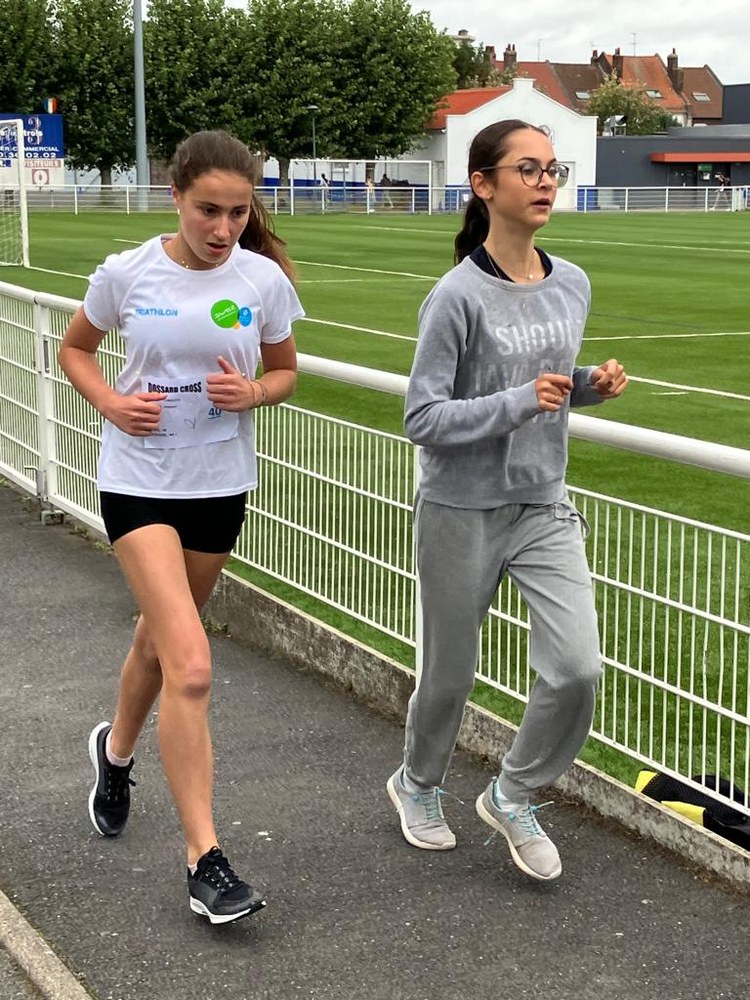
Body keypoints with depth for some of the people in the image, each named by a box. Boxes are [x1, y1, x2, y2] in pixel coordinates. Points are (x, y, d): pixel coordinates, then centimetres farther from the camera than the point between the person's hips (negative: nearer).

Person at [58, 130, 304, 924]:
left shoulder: (264, 280, -5)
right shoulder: (127, 273, -9)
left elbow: (285, 373, 8)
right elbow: (74, 349, 7)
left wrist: (253, 392, -15)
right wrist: (110, 402, -12)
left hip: (220, 485, 3)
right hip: (139, 481, -3)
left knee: (161, 636, 22)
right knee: (191, 666, -16)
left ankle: (116, 750, 54)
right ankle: (204, 859, -8)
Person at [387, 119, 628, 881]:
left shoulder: (572, 285, 2)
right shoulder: (458, 296, -18)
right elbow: (423, 418, -17)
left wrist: (590, 386, -4)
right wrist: (518, 403, -28)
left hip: (545, 508, 5)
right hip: (462, 514, -5)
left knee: (577, 668, -7)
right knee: (450, 673, 11)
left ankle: (512, 797, 19)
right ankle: (418, 785, 42)